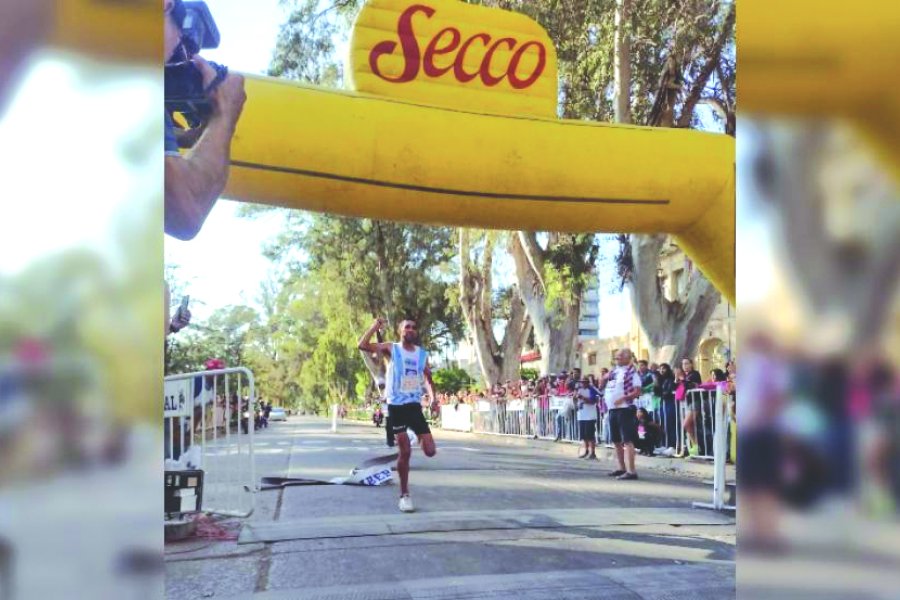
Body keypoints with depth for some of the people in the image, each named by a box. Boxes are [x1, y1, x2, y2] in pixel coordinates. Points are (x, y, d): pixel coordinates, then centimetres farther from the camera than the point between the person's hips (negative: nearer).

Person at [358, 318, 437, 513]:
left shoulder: (422, 354, 9)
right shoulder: (391, 349, -3)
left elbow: (428, 378, 18)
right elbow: (363, 345, -16)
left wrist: (433, 397, 2)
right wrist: (375, 326, -15)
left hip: (415, 405, 4)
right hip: (396, 406, -4)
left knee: (430, 451, -3)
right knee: (405, 452, -5)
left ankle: (419, 439, 32)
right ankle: (404, 495, 9)